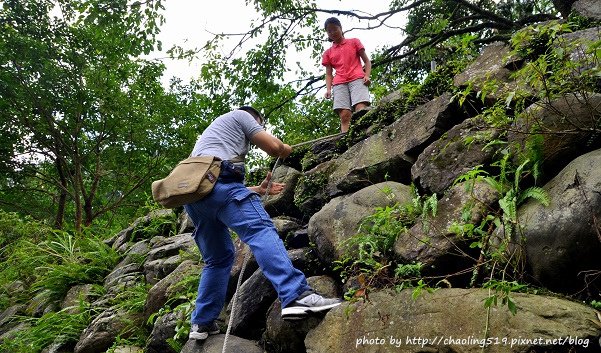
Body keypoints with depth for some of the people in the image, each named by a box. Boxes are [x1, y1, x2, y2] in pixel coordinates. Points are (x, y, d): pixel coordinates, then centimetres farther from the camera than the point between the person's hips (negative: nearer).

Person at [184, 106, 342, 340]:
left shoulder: (214, 131, 42)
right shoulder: (240, 115, 20)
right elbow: (274, 147, 11)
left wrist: (260, 190, 39)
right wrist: (286, 149, 34)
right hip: (216, 178, -8)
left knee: (218, 257, 15)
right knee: (261, 231, -21)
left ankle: (202, 323, 14)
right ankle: (296, 296, -37)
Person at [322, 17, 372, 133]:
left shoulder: (354, 42, 19)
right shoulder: (328, 53, 24)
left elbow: (367, 61, 15)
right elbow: (328, 74, 18)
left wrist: (367, 75, -5)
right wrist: (328, 89, -1)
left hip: (357, 79, -2)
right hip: (339, 84, 2)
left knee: (361, 109, -25)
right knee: (344, 115, -17)